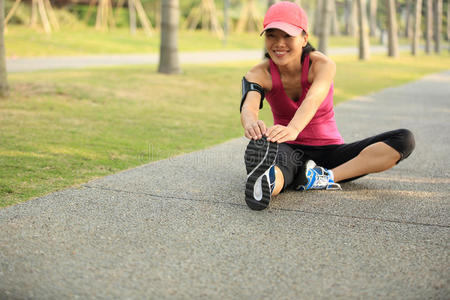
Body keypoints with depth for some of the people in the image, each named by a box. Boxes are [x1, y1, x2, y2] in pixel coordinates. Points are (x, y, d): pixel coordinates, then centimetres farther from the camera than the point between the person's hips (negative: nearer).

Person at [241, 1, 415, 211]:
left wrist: (293, 129, -59)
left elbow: (313, 99, -36)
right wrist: (252, 124, -58)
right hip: (289, 150, -1)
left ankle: (327, 177, -32)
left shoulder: (322, 64, -14)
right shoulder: (259, 74, -9)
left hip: (329, 152, 1)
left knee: (404, 140, -22)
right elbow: (248, 107, -31)